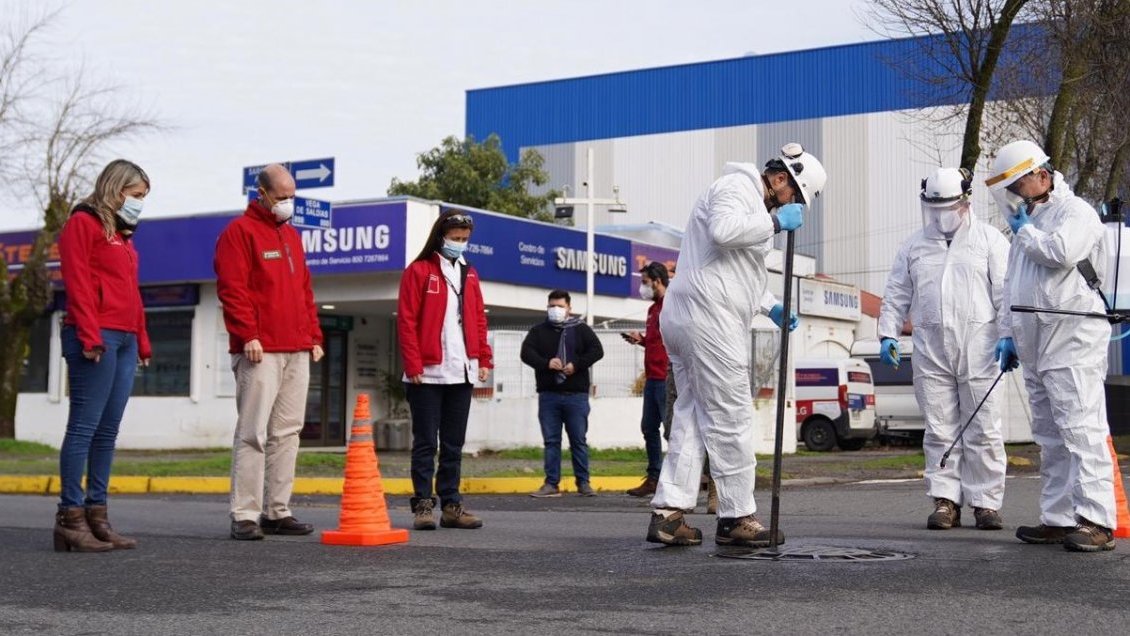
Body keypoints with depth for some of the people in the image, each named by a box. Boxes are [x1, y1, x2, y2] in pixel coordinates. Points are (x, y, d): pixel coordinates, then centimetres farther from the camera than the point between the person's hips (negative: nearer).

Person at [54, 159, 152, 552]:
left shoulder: (123, 234, 24)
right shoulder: (83, 223, -1)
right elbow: (77, 284, -10)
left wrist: (142, 342, 18)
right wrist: (90, 336, -18)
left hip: (125, 341, 9)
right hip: (97, 339, -8)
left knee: (107, 432, 7)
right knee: (84, 427, -8)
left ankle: (97, 514, 9)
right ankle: (71, 517, -7)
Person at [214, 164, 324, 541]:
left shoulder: (292, 236, 22)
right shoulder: (239, 232, -2)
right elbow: (232, 288, -11)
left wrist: (314, 336, 16)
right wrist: (248, 334, -18)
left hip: (297, 353, 8)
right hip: (260, 352, -8)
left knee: (287, 432, 8)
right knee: (253, 433, -8)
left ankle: (277, 512, 13)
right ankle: (245, 516, -6)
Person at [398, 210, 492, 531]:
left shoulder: (469, 274, 15)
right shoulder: (419, 271, -2)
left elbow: (479, 318, 16)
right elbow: (406, 320, -7)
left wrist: (484, 359, 7)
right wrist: (413, 365, -12)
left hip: (462, 373, 5)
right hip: (428, 373, -5)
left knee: (454, 444, 9)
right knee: (425, 442, -1)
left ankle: (451, 505, 14)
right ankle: (423, 505, 3)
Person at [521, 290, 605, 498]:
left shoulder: (581, 329, 7)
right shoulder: (538, 330, 10)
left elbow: (597, 350, -2)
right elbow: (526, 352, -3)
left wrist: (576, 365, -15)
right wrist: (546, 363, -19)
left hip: (576, 395, -1)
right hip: (548, 394, 1)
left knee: (579, 440, 2)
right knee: (551, 441, 4)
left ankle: (583, 483, 9)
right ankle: (551, 484, 8)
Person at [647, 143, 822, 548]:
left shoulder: (752, 202, 29)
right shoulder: (737, 187, -5)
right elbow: (723, 230, -26)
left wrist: (770, 306, 23)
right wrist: (775, 222, -15)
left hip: (683, 319, 11)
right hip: (709, 319, -11)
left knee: (692, 415, 9)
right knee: (729, 418, -4)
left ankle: (668, 512, 5)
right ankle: (737, 518, 2)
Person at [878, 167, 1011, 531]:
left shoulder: (989, 239, 7)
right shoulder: (915, 245, 17)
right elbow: (896, 296, 18)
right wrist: (888, 334, 8)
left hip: (977, 348, -3)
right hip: (930, 350, 3)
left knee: (983, 430, -2)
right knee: (939, 430, 3)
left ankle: (986, 502, 3)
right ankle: (945, 501, 8)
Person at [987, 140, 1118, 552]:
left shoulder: (1075, 212, -4)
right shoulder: (1027, 225, 24)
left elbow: (1062, 251, -24)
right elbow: (1012, 285, 28)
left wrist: (1025, 232, -6)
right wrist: (1007, 334, 21)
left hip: (1071, 343, -9)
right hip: (1035, 348, 9)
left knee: (1081, 430, -14)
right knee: (1050, 439, 9)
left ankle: (1096, 521, -16)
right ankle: (1059, 519, 13)